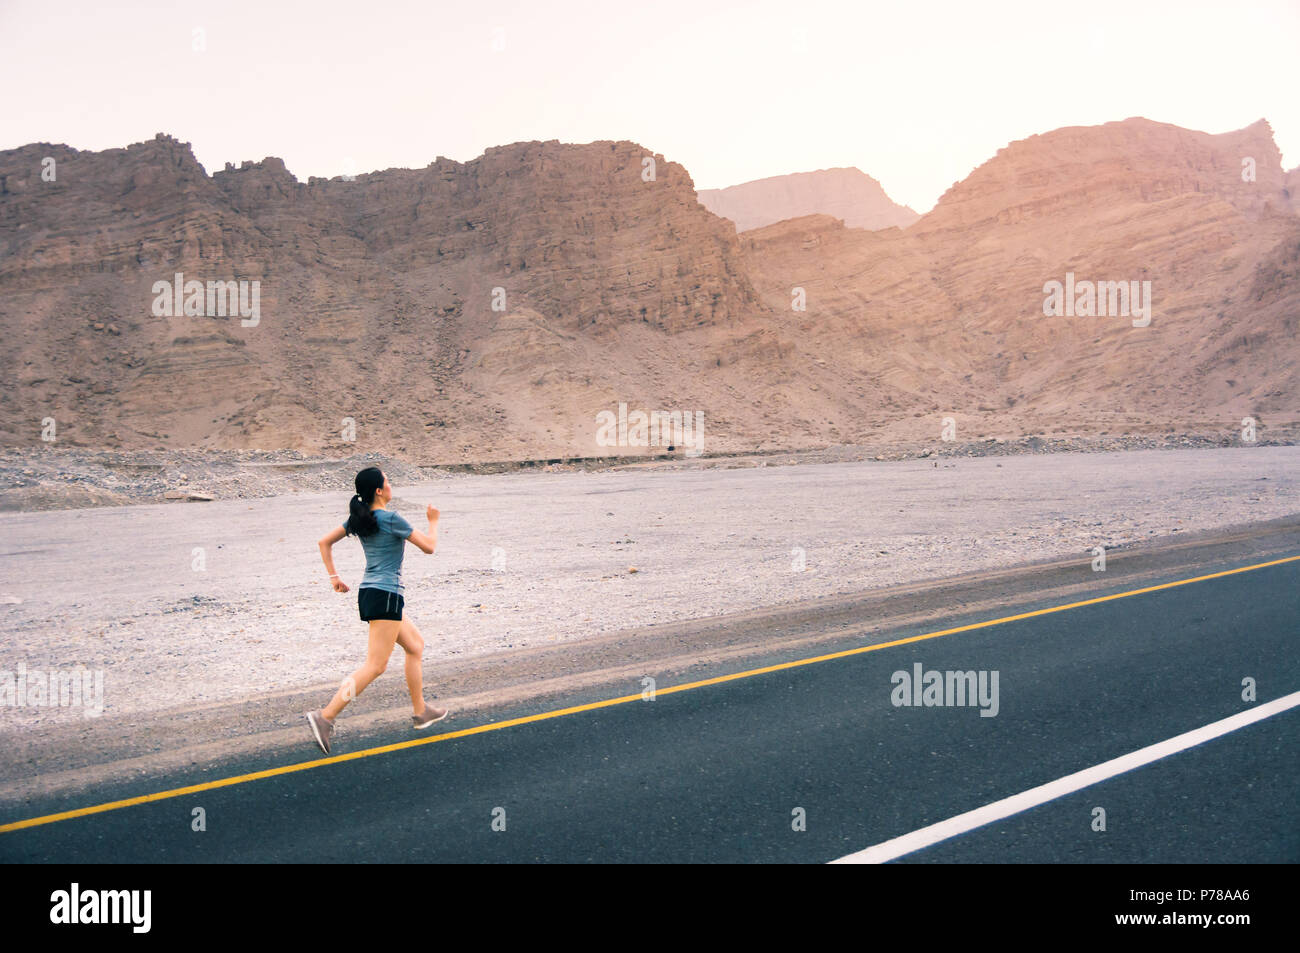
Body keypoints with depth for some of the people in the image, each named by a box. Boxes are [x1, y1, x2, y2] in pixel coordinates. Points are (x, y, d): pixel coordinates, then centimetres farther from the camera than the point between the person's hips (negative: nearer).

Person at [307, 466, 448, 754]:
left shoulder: (359, 518, 10)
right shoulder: (391, 519, -13)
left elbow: (324, 542, 14)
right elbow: (429, 547, -6)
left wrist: (334, 576, 17)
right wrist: (433, 522, 11)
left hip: (369, 592, 9)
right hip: (386, 594, -9)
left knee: (416, 645, 20)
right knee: (375, 665, -9)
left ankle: (421, 711, 27)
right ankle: (325, 716, -17)